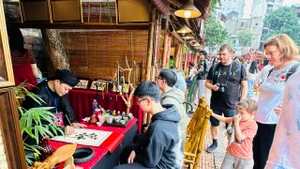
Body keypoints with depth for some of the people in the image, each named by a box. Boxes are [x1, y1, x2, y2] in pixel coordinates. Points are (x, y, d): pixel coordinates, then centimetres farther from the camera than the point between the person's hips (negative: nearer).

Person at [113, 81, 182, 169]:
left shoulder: (159, 128, -37)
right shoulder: (166, 112, -9)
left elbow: (149, 161, -23)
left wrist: (135, 152, -6)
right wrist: (136, 149, -2)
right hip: (162, 157, 9)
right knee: (127, 149, 22)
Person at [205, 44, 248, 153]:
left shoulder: (239, 68, -4)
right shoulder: (214, 67, 2)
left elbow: (244, 86, -1)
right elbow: (207, 83, 8)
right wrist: (212, 86, -15)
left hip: (231, 104, -2)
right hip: (215, 103, 3)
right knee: (214, 124, 17)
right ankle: (214, 143, 39)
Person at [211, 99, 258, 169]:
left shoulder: (252, 125, -21)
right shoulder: (236, 119, -3)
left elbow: (240, 137, -28)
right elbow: (224, 119, 6)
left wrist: (236, 123, -28)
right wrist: (212, 114, -4)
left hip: (243, 157, -5)